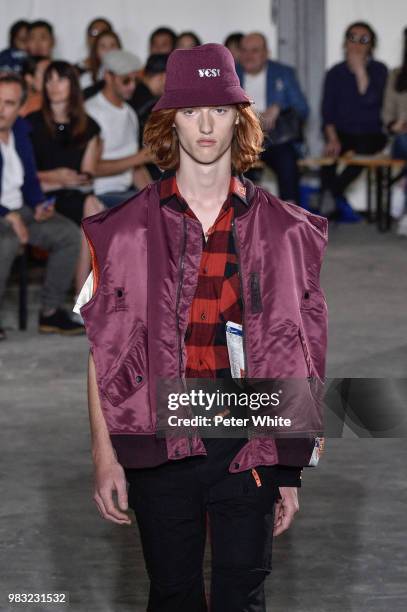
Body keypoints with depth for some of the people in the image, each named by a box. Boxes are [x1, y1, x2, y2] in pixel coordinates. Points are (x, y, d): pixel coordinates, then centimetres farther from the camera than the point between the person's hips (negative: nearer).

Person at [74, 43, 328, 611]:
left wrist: (291, 469, 4)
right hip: (159, 446, 0)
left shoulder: (283, 228, 4)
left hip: (248, 446, 0)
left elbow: (296, 352, 6)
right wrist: (104, 455, -4)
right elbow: (102, 347, 2)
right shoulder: (126, 227, 2)